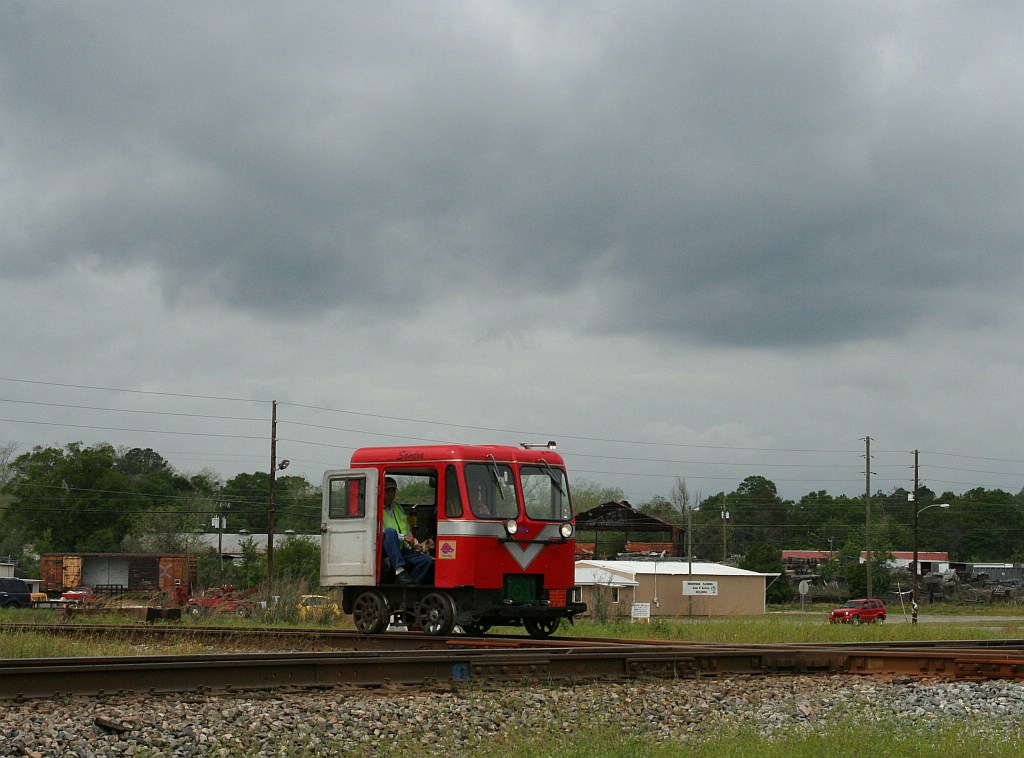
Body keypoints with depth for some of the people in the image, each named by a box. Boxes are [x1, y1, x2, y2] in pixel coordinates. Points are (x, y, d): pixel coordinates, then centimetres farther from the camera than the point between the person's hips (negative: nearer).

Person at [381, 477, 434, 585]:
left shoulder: (398, 507, 25)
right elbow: (379, 532, -13)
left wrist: (413, 542, 5)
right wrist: (403, 537, -18)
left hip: (402, 551, 6)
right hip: (386, 551, -6)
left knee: (427, 561, -16)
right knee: (390, 531, -37)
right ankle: (399, 570, -43)